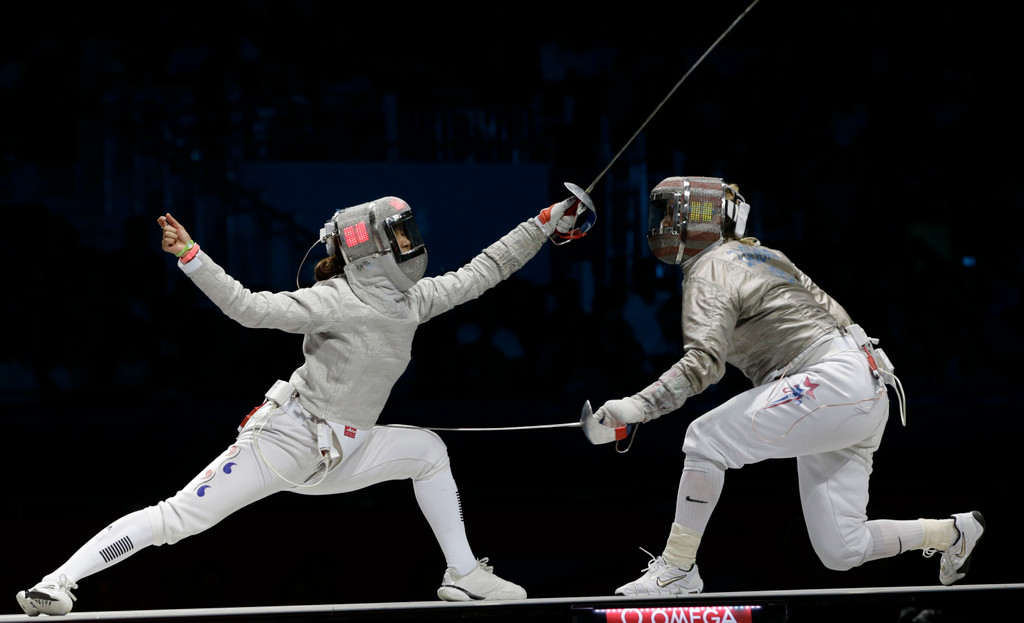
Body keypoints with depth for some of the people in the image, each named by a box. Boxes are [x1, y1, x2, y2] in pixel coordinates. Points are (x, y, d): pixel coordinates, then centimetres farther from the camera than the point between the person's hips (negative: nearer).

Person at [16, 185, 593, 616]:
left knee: (427, 449, 11)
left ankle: (463, 576, 19)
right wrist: (191, 257, -35)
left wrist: (546, 224, 16)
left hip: (334, 456, 8)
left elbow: (479, 274, 17)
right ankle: (56, 584, -19)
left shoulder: (410, 299, 8)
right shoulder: (339, 300, -15)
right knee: (178, 519, -15)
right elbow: (251, 308, -23)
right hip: (286, 440, -8)